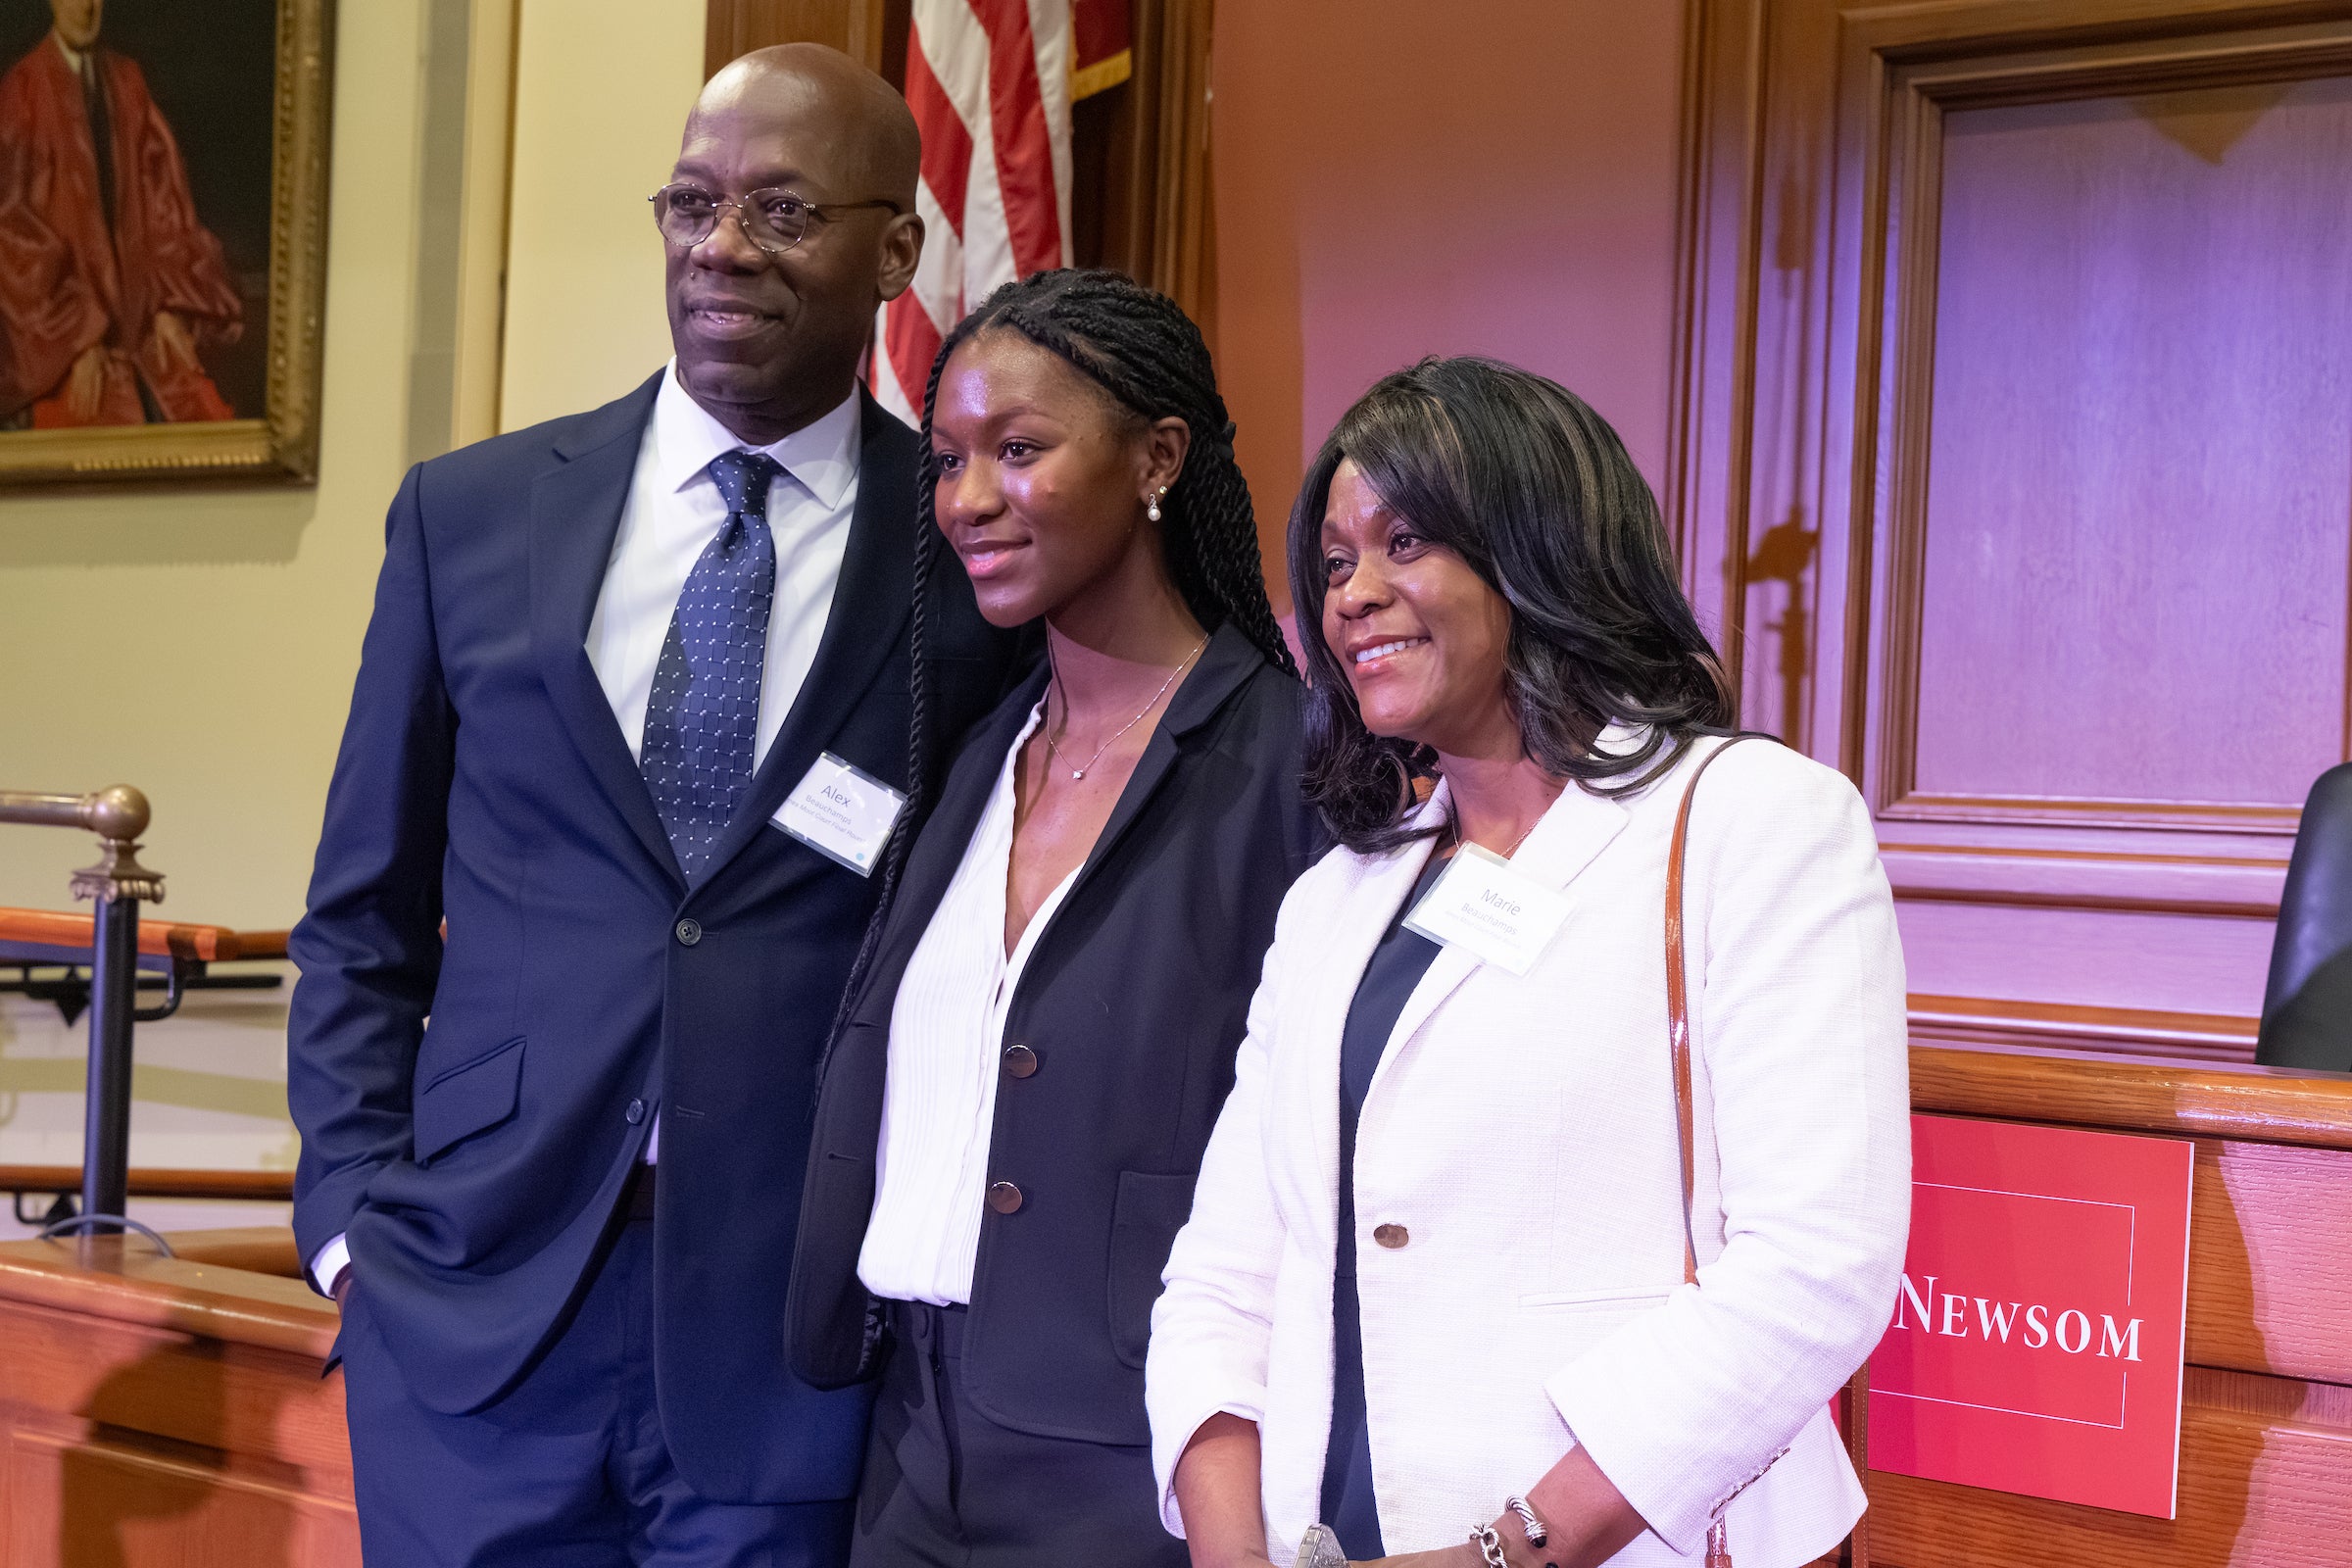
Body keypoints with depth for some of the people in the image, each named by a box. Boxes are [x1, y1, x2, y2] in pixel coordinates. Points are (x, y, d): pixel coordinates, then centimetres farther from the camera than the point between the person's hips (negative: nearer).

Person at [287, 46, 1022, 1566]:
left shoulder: (981, 553, -2)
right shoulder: (469, 514, 5)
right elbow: (365, 917, 10)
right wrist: (353, 1211, 2)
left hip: (801, 1326, -1)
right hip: (478, 1306, 2)